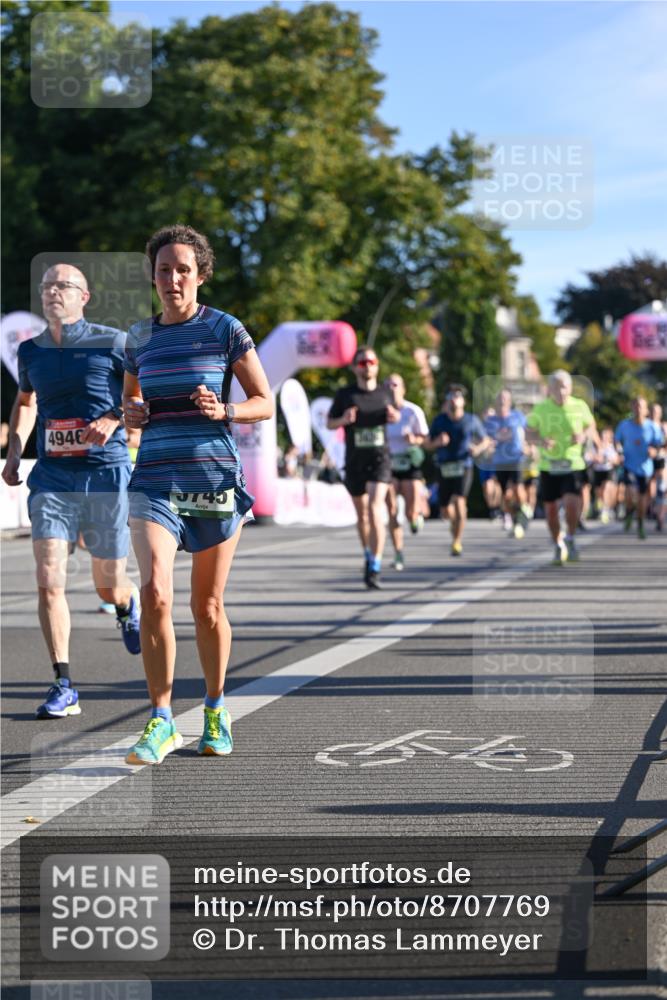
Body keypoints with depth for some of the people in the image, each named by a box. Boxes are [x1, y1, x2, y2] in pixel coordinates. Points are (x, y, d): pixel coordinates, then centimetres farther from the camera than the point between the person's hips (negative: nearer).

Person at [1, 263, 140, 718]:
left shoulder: (112, 343, -4)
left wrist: (115, 419, -16)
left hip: (106, 475, -3)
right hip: (52, 478, 3)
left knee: (109, 587, 6)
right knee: (49, 581, -11)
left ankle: (128, 604, 45)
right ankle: (64, 686, -5)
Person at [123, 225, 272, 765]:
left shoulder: (226, 330, 0)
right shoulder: (140, 337, 10)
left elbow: (266, 404, 2)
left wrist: (223, 410, -17)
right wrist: (135, 412, 2)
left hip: (215, 479, -2)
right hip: (155, 482, 2)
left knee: (208, 607, 7)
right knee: (154, 594, -17)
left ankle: (216, 709, 28)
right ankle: (162, 721, -9)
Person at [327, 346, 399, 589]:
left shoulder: (385, 393, 5)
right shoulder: (345, 394, 1)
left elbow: (395, 411, 22)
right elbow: (329, 423, 7)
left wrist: (395, 416, -1)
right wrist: (344, 419, -14)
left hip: (380, 458, -1)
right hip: (354, 460, 1)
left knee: (375, 508, -19)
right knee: (362, 514, 13)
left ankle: (374, 569, -20)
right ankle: (368, 555, 39)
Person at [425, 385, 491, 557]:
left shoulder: (472, 420, 0)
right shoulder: (439, 421, 3)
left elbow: (486, 441, 10)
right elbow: (427, 445, 8)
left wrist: (478, 448, -11)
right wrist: (437, 442, -14)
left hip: (463, 468, -2)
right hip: (444, 469, 2)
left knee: (459, 501, -22)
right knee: (446, 512, 6)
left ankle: (457, 541, -12)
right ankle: (456, 521, 43)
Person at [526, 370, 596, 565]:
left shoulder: (580, 407, -1)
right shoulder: (540, 409, -2)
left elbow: (591, 427, 13)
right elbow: (530, 435, 6)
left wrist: (584, 436, -10)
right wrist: (541, 441, -17)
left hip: (573, 464, -1)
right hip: (548, 466, 1)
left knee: (572, 502, -20)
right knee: (551, 507, 5)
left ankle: (570, 539, 4)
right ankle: (558, 546, 27)